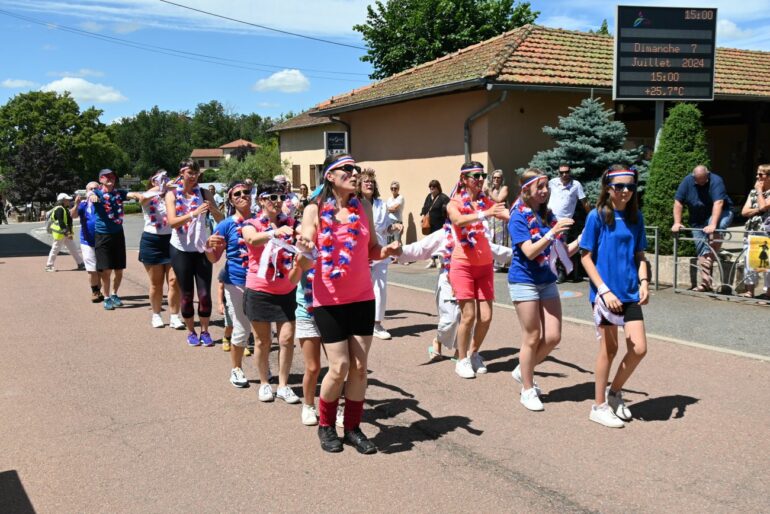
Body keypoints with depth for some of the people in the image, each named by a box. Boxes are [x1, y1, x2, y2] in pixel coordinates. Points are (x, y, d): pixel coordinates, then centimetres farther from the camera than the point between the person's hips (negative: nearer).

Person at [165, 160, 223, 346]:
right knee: (186, 294, 8)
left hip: (201, 248, 1)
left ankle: (205, 331, 16)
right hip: (181, 249, -1)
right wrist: (194, 213, -30)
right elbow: (172, 222, -17)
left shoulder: (203, 193, 0)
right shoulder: (172, 194, -2)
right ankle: (191, 332, 22)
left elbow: (221, 219, -5)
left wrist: (213, 209, -26)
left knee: (204, 293, 0)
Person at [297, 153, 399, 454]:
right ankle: (326, 426, 21)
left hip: (362, 297, 4)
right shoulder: (314, 210, -5)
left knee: (359, 366, 5)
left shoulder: (363, 207, 4)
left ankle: (353, 428, 21)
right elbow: (305, 254, -9)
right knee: (339, 367, -3)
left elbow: (371, 249, 10)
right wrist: (304, 248, -31)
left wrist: (385, 252, -10)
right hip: (329, 300, -3)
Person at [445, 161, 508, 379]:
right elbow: (459, 220, -28)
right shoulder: (454, 204, -4)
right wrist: (485, 214, -41)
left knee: (486, 316, 2)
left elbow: (510, 214, -12)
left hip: (484, 265, 4)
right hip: (463, 265, -4)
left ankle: (474, 354, 25)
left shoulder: (486, 202, 5)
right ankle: (462, 360, 11)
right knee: (469, 315, -7)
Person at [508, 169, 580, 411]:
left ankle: (523, 371, 27)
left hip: (547, 282, 6)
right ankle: (528, 390, 17)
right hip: (524, 281, -6)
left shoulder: (549, 216, 7)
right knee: (532, 337, 1)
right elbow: (529, 252, -20)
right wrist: (552, 233, -28)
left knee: (553, 337, 4)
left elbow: (564, 253, 8)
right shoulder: (519, 218, -10)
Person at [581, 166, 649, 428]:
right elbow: (586, 257, -8)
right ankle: (599, 406, 21)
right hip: (605, 293, -4)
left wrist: (644, 281, -4)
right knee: (609, 348, 5)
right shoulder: (597, 216, -7)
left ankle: (614, 392, 25)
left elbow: (639, 255, 13)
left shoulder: (635, 217, 6)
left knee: (639, 348, 0)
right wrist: (604, 290, -15)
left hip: (630, 293, 4)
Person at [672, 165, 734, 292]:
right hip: (698, 220, 4)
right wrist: (677, 222, -14)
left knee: (714, 232, -37)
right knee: (701, 250, 0)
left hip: (720, 214, -4)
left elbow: (718, 203, -31)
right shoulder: (687, 182, -10)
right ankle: (706, 282, 3)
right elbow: (678, 202, -7)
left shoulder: (716, 181, -21)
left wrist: (712, 225, -41)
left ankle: (710, 261, -25)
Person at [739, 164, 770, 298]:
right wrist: (757, 210, -7)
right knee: (749, 260, 3)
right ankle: (750, 290, 10)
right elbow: (744, 212, 11)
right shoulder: (753, 192, 17)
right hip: (751, 231, 5)